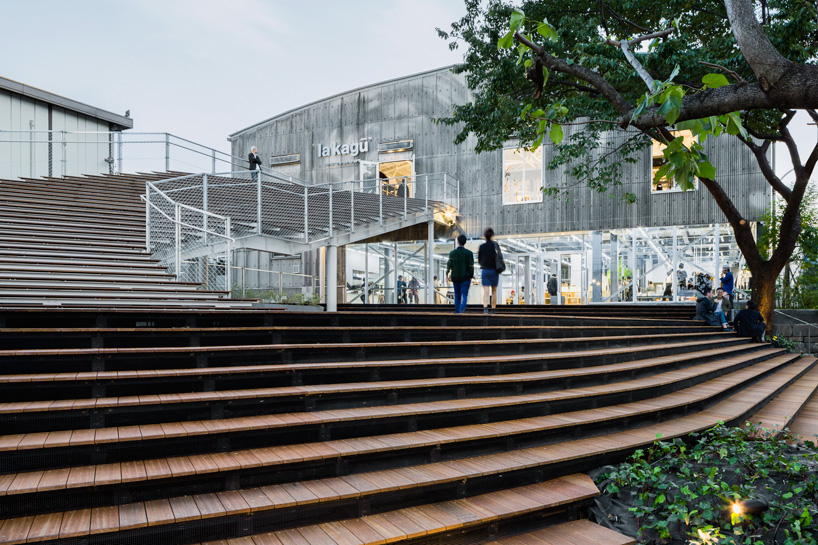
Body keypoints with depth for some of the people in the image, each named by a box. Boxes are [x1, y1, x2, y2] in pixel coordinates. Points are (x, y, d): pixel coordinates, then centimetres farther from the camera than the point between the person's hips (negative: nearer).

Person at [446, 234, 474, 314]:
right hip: (465, 277, -2)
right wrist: (472, 275, 6)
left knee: (457, 295, 13)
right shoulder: (469, 253, -6)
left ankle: (457, 311, 16)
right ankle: (462, 308, -26)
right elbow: (471, 266, -7)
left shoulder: (452, 253, -2)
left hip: (455, 277, 2)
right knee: (464, 295, -3)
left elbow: (449, 265, -5)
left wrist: (447, 274, 5)